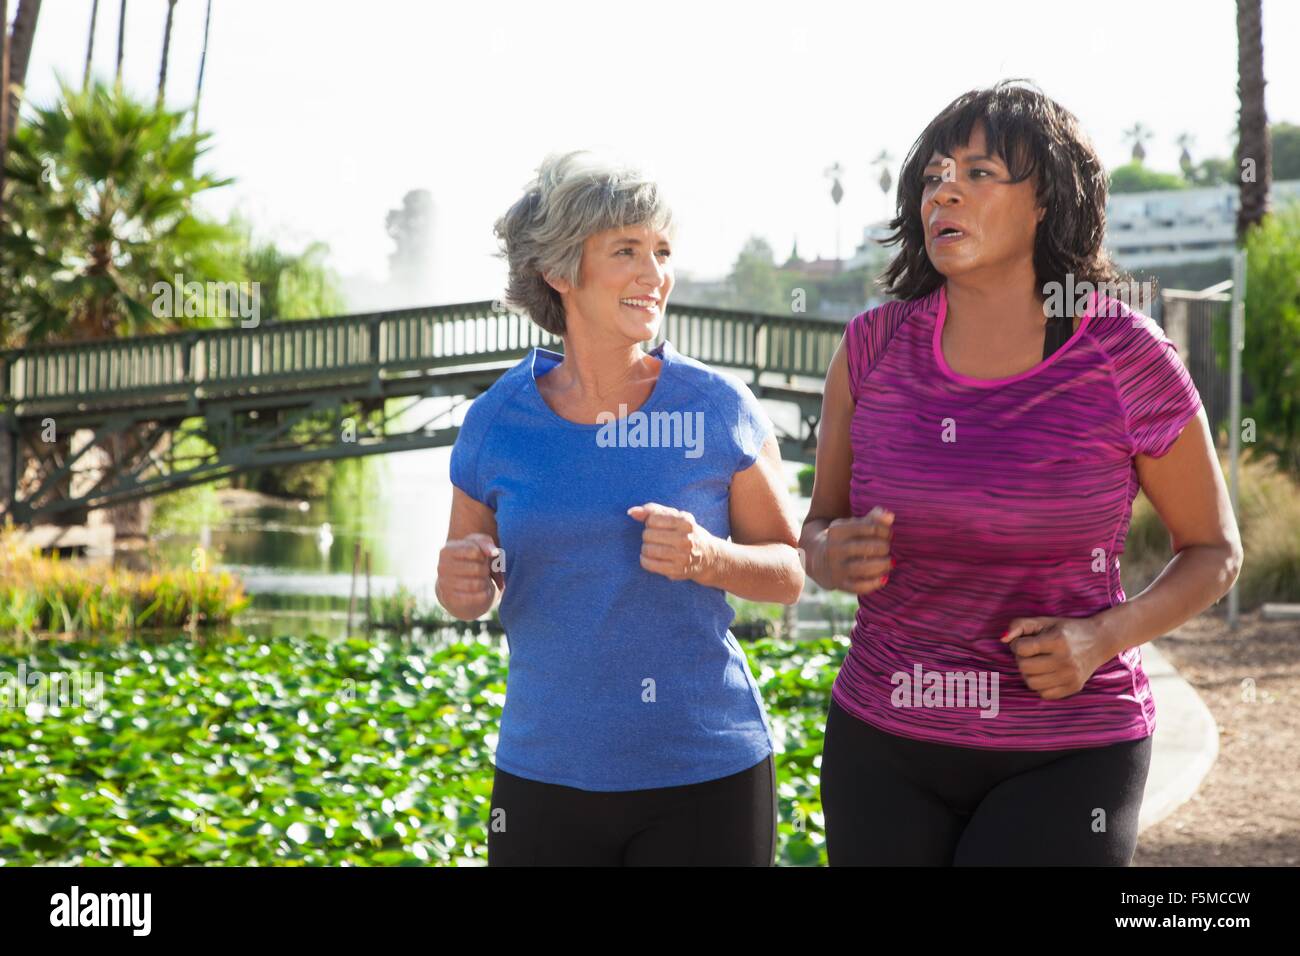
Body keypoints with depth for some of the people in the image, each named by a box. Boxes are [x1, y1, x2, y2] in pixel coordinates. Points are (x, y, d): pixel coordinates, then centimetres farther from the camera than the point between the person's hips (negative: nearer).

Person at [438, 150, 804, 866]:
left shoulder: (718, 408, -6)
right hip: (544, 777, 1)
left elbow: (789, 573, 2)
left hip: (706, 777, -1)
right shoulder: (496, 423, -2)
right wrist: (462, 585, -12)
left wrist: (707, 558, -18)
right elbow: (466, 582, 11)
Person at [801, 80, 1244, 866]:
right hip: (884, 742, 3)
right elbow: (820, 526, 9)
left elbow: (1215, 551, 1)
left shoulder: (1125, 355, -11)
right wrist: (835, 558, -15)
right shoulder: (875, 348, -4)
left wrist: (1103, 637, -17)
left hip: (1063, 759, -3)